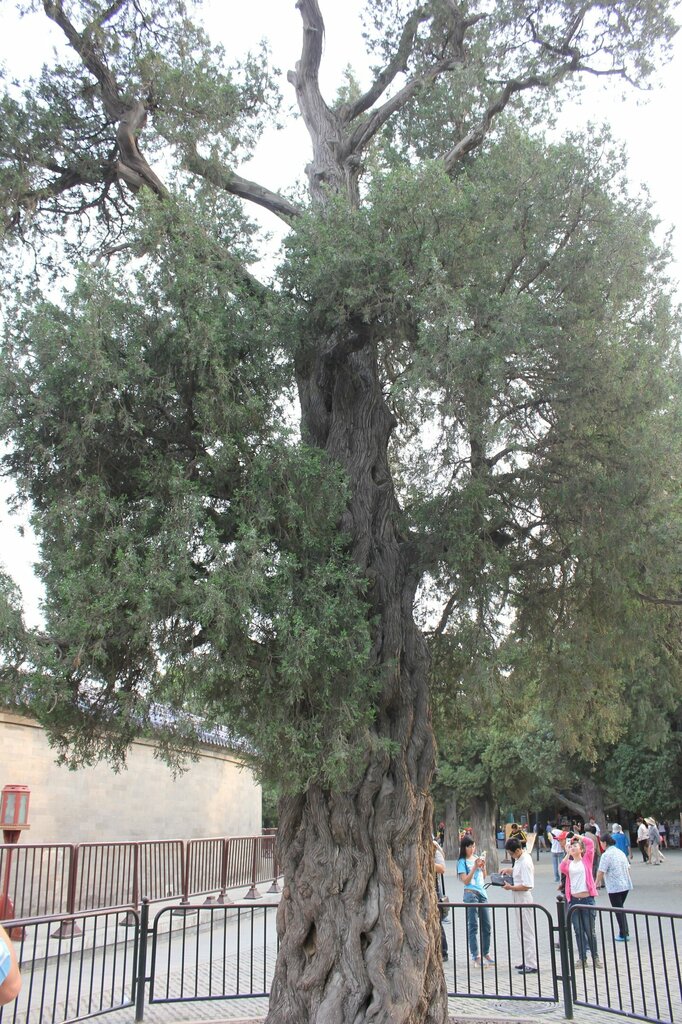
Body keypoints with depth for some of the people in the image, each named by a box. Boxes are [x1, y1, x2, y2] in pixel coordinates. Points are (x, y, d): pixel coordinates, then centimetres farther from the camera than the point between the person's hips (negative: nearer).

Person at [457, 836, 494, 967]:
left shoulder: (477, 858, 12)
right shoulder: (462, 862, -5)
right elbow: (465, 881, -12)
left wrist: (483, 866, 0)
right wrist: (475, 867, -17)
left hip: (482, 893, 6)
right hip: (471, 893, -6)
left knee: (486, 925, 10)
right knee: (473, 926, -4)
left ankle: (486, 954, 21)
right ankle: (476, 957, -2)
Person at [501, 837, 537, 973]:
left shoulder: (525, 862, -23)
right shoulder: (520, 859, 6)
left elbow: (527, 885, -25)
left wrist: (511, 887, -18)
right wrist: (509, 870, 8)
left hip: (524, 899, -10)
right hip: (520, 900, 10)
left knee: (526, 931, -3)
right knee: (522, 931, 18)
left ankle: (531, 965, 5)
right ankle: (527, 961, 28)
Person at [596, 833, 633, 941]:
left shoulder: (606, 855, -15)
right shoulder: (621, 852, 9)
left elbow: (601, 872, -17)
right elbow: (628, 868, 16)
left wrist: (596, 883, -3)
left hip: (614, 887, -7)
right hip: (626, 885, 8)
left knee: (618, 910, 3)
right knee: (621, 908, 20)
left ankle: (623, 935, 9)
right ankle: (626, 932, 21)